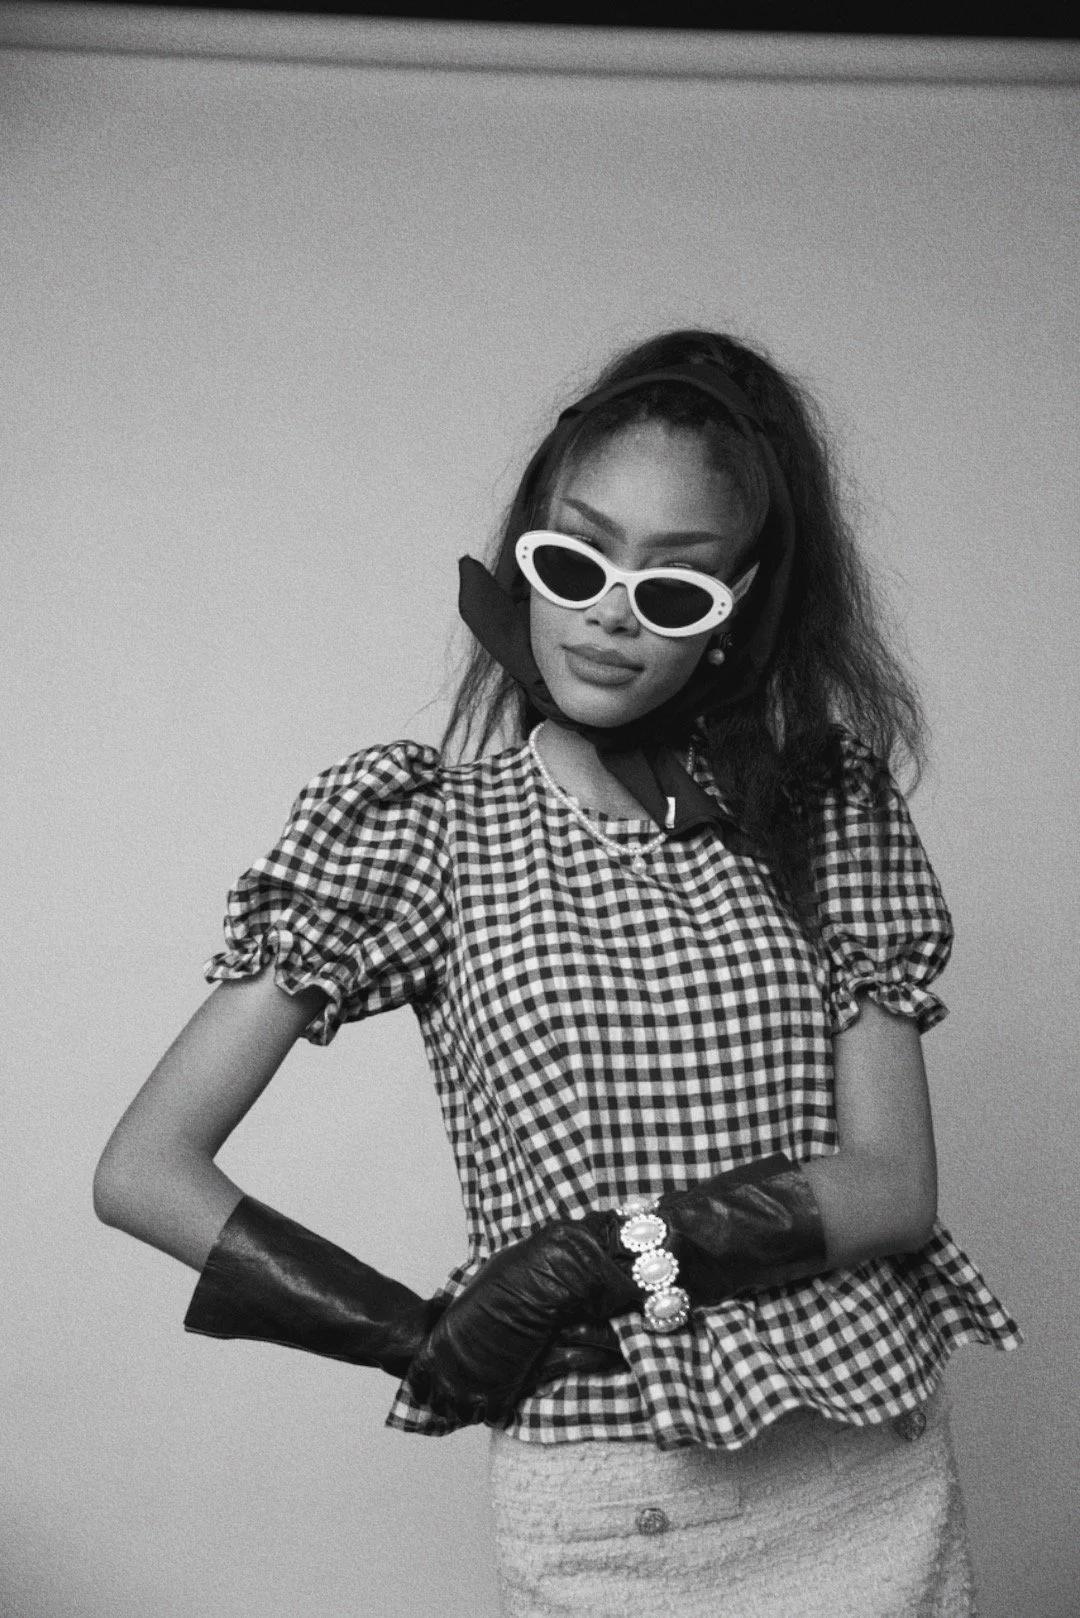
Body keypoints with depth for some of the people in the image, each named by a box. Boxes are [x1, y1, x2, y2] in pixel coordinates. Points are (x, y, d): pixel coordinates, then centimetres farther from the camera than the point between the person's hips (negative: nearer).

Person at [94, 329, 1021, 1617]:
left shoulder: (830, 801, 0)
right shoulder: (417, 824, -6)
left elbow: (893, 1186, -7)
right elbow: (143, 1171, -8)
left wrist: (604, 1251, -18)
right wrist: (421, 1339, -12)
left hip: (877, 1485, 2)